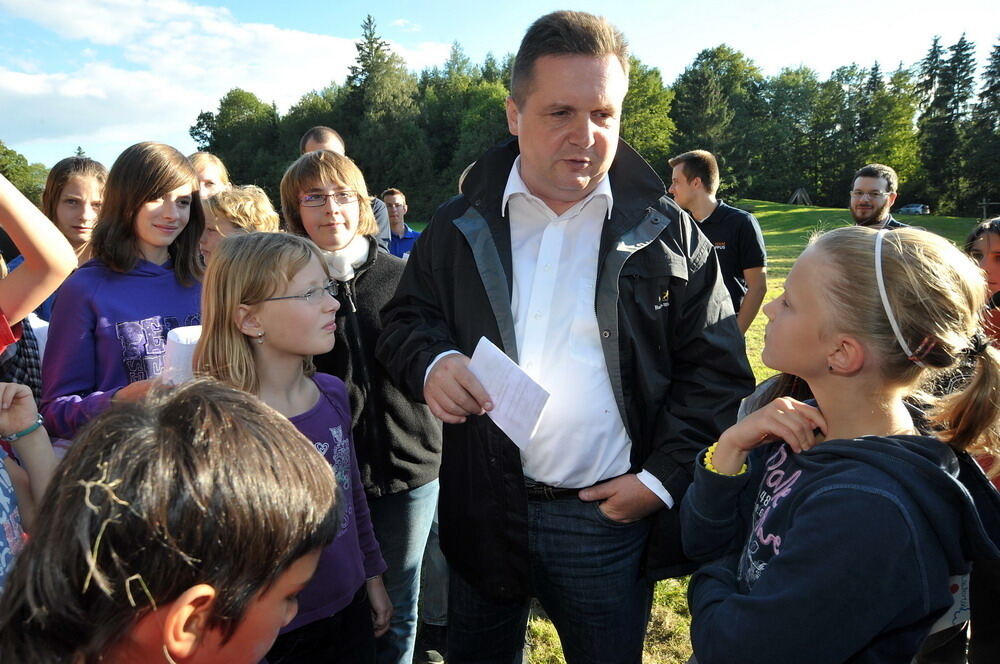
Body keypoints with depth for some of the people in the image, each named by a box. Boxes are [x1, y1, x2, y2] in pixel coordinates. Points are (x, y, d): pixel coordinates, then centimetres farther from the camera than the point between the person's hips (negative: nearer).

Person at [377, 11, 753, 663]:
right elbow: (406, 318, 9)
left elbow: (716, 370, -1)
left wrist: (663, 477, -9)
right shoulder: (461, 225, 1)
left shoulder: (667, 231, -4)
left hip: (610, 515, -1)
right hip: (483, 507, 2)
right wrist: (431, 361, -14)